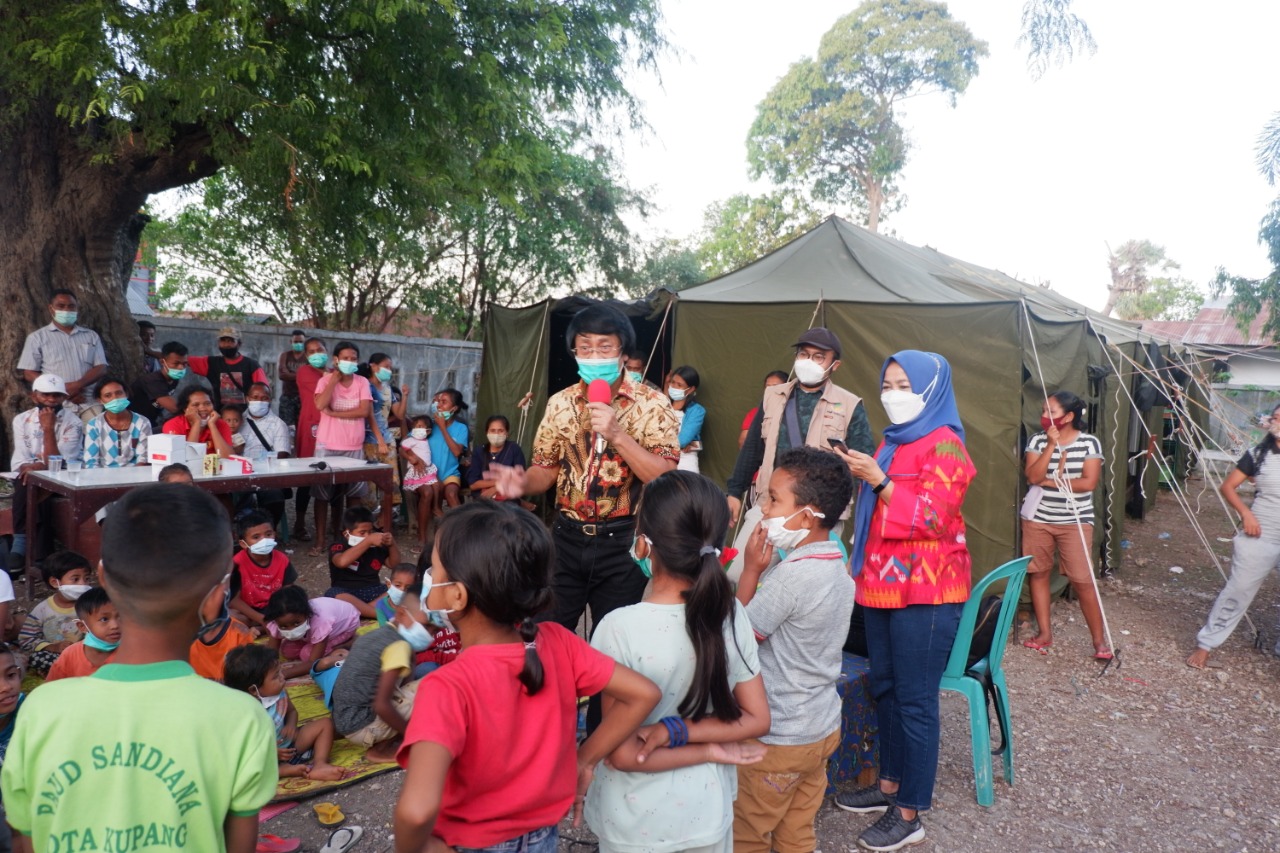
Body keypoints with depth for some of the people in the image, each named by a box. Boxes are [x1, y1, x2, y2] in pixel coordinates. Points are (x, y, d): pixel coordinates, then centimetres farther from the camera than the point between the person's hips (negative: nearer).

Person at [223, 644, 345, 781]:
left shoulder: (279, 693, -9)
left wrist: (291, 724, -12)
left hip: (288, 744, 6)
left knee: (326, 723, -1)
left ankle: (319, 765, -20)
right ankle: (291, 770, -25)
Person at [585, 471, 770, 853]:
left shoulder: (620, 627, -25)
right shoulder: (732, 615, -13)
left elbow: (623, 755, -21)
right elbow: (756, 719, -7)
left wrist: (709, 752, -12)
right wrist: (679, 729, -16)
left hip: (637, 819, -3)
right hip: (708, 812, 3)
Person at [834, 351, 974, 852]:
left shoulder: (944, 446, -11)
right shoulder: (892, 442, 15)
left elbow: (933, 518, -21)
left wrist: (878, 480, -25)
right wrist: (855, 476, 12)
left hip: (924, 592, -8)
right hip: (883, 584, 9)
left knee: (915, 699, 0)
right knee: (884, 689, 16)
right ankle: (890, 784, 32)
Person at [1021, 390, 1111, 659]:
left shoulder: (1090, 443, -6)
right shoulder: (1037, 440, -1)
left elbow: (1089, 482, -14)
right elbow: (1033, 476, -14)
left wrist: (1050, 482, -12)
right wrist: (1051, 445, -18)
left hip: (1074, 521, -3)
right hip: (1038, 519, 3)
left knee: (1083, 580, -3)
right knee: (1038, 573, 8)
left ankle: (1099, 638, 12)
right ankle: (1045, 633, 21)